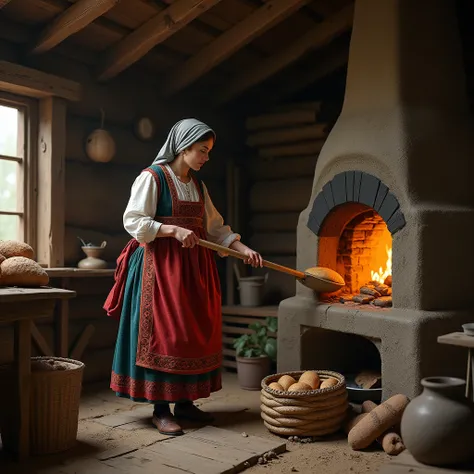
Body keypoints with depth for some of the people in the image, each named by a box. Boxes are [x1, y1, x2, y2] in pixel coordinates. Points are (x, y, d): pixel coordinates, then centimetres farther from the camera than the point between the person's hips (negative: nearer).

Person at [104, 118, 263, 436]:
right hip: (161, 265, -7)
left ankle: (184, 402, 18)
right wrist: (174, 230, -20)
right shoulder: (152, 177, -5)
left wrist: (243, 249, 5)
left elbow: (216, 227, 17)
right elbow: (133, 221, -11)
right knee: (163, 334, -6)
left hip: (194, 267, 7)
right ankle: (161, 409, 3)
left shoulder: (198, 186, 15)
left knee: (195, 333, 7)